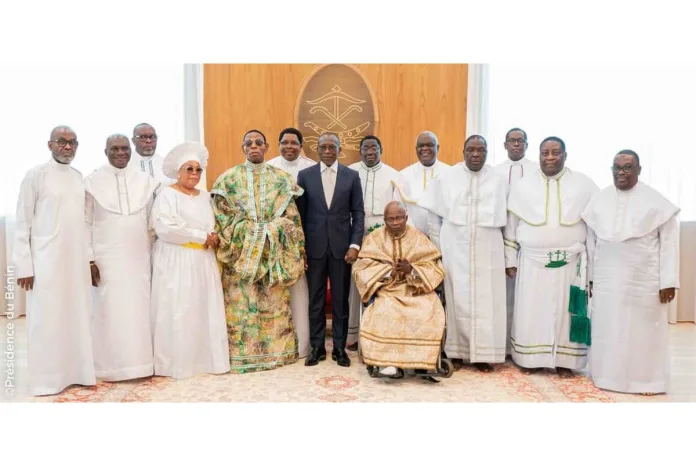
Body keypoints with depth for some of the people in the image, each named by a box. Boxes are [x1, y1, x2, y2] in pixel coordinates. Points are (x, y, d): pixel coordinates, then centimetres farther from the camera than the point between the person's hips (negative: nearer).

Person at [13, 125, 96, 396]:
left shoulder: (79, 177, 10)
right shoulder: (36, 175, -5)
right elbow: (23, 223, -5)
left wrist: (90, 256, 9)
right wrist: (24, 265, -9)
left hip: (77, 259, 5)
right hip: (46, 261, -5)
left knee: (78, 317, 9)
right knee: (47, 319, 3)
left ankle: (78, 372, 20)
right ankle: (47, 379, 15)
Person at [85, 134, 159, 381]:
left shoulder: (144, 180, 7)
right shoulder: (92, 181, 0)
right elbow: (85, 223, -1)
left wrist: (152, 252, 8)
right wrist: (89, 259, -7)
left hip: (138, 257, 3)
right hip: (107, 258, -2)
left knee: (139, 309, 5)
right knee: (111, 310, 1)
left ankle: (139, 362, 16)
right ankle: (112, 366, 12)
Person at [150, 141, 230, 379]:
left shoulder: (205, 197, 17)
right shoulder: (167, 194, -3)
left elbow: (213, 226, 16)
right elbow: (165, 227, -16)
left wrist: (213, 238, -8)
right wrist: (202, 237, -13)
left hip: (203, 262, 6)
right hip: (176, 262, -6)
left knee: (206, 309, 5)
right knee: (178, 312, -4)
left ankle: (206, 358, 13)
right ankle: (178, 363, 5)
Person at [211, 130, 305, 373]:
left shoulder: (281, 178, 7)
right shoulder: (229, 178, 5)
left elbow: (290, 217, 5)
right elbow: (222, 216, 2)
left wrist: (281, 241, -2)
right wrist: (247, 228, -10)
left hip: (273, 250, 1)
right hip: (241, 250, -1)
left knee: (274, 302, 6)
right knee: (242, 302, 1)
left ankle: (275, 350, 17)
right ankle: (243, 353, 11)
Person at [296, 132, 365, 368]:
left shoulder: (352, 176, 4)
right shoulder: (304, 175, 5)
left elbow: (358, 213, 2)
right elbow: (300, 214, 4)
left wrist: (355, 245, -7)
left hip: (341, 246, 0)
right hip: (314, 247, 0)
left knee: (341, 300, 7)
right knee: (315, 299, 8)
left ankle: (340, 348, 19)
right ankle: (317, 347, 20)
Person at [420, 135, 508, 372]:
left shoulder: (498, 180, 3)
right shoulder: (447, 177, 2)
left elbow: (503, 218, 6)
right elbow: (434, 214, 5)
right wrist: (438, 245, 3)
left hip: (487, 248, 1)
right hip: (455, 248, 0)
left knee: (485, 299, 2)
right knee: (458, 298, 4)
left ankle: (482, 352, 11)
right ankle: (459, 350, 13)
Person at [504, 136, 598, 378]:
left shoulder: (584, 184, 2)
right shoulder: (523, 186, 4)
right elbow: (511, 226, 5)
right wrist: (510, 260, 3)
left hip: (571, 262, 0)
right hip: (532, 262, 0)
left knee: (566, 312, 5)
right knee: (531, 312, 3)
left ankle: (564, 361, 18)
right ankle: (530, 358, 16)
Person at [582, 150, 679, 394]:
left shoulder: (656, 201, -3)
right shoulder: (599, 200, 5)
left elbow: (669, 241, -4)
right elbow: (591, 240, 7)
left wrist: (668, 281, -9)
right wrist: (588, 276, 6)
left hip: (644, 279, -3)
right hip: (607, 278, 3)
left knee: (643, 329, 6)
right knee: (607, 328, 10)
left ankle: (646, 379, 21)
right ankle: (608, 375, 24)